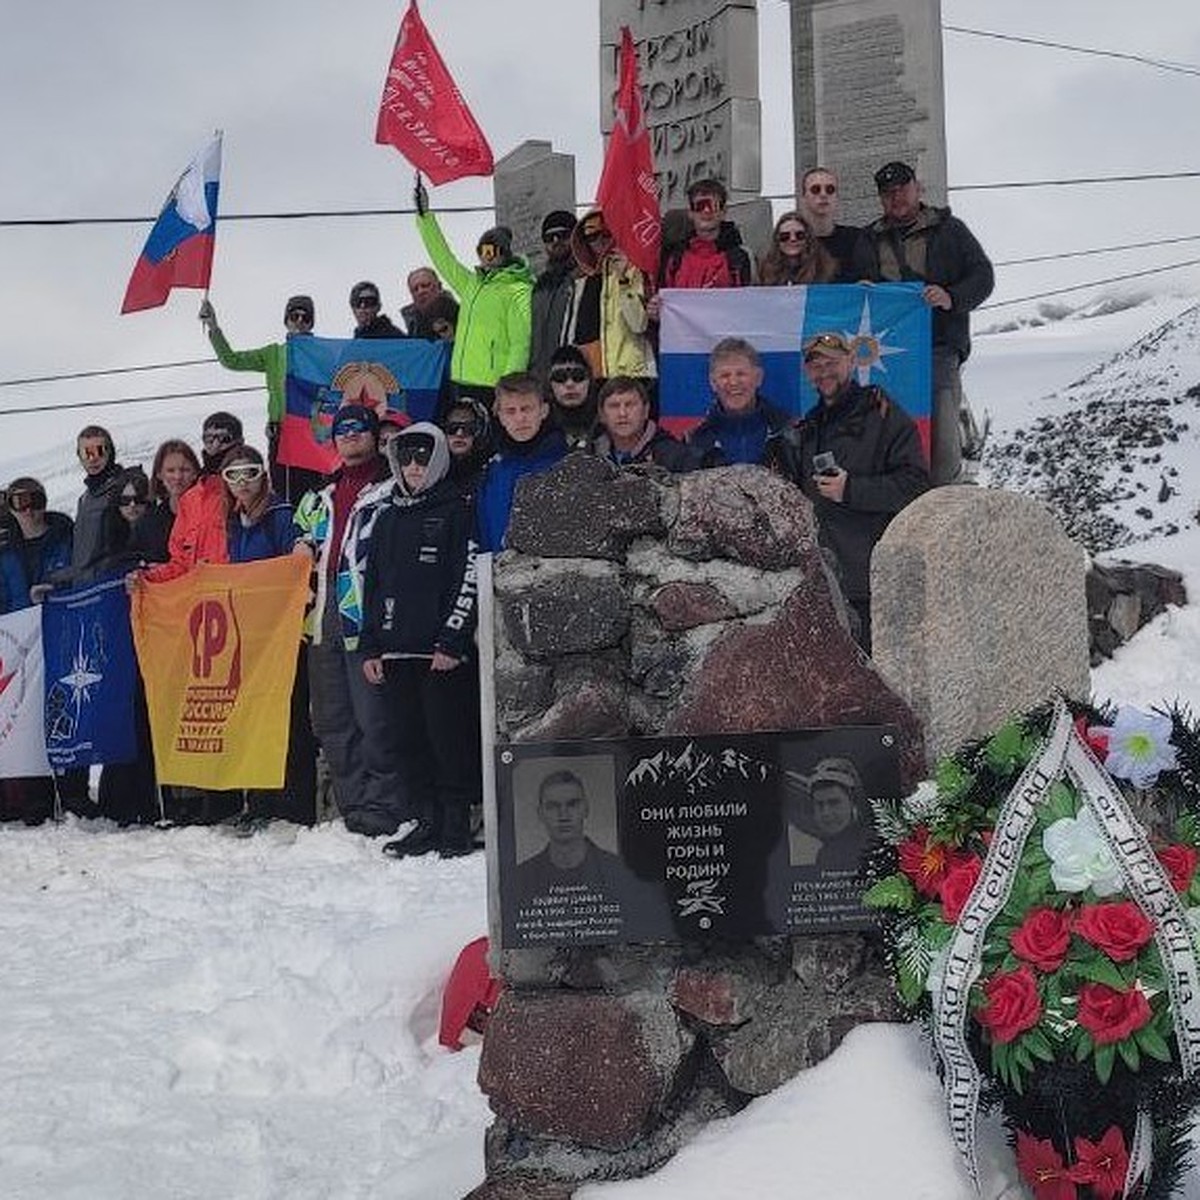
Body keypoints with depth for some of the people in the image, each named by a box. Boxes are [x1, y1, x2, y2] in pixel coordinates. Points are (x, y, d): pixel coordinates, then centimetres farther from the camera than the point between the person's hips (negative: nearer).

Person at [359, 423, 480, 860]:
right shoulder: (387, 516, 17)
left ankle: (457, 825, 4)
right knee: (406, 739, 6)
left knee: (450, 737, -4)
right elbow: (372, 583, 18)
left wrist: (452, 641, -13)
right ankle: (428, 821, 15)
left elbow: (468, 579, -6)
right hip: (395, 649, 6)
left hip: (444, 652, -6)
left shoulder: (456, 511, 0)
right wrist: (371, 646, 12)